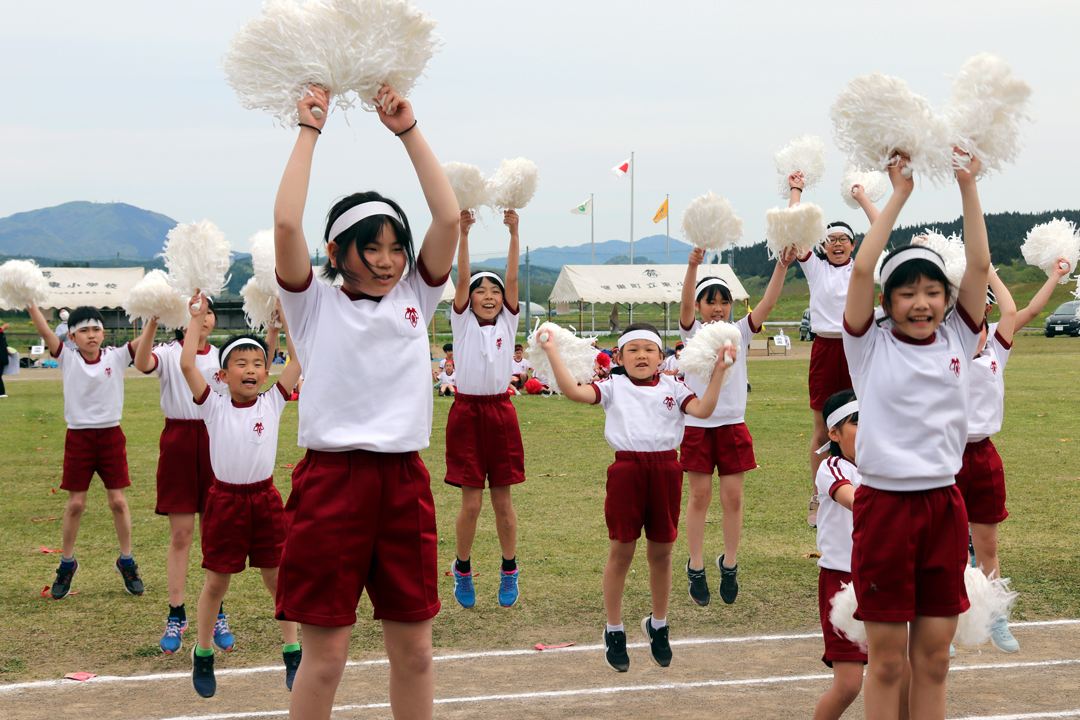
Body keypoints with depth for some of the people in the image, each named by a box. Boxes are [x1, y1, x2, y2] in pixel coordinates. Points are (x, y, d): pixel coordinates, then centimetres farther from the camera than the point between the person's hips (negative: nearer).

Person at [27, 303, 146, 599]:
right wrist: (30, 303, -28)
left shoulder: (116, 357, -2)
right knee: (75, 503, 4)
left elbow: (145, 338, -11)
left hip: (110, 435, 0)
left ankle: (126, 562, 18)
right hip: (78, 437, 0)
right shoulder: (67, 359, -3)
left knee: (118, 500, 3)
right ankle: (67, 563, 20)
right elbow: (44, 331, -15)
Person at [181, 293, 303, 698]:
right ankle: (203, 655, 22)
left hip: (264, 498, 1)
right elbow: (187, 365, -15)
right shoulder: (214, 407, -4)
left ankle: (292, 653, 20)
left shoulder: (272, 403, 0)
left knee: (278, 577, 8)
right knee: (216, 582, 7)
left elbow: (301, 360, -5)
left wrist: (283, 318, -2)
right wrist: (197, 319, -8)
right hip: (225, 500, -1)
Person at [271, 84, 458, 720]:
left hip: (404, 481, 4)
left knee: (414, 649, 10)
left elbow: (449, 219, 2)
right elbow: (286, 224, -12)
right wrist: (310, 130, -7)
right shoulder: (316, 305, 2)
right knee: (325, 655, 0)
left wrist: (408, 130, 2)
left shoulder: (414, 300, 12)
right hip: (333, 477, -4)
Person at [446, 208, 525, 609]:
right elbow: (462, 279, -7)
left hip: (500, 411, 2)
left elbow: (512, 279, -2)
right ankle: (462, 568, 17)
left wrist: (514, 233, -11)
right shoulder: (463, 322, 4)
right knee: (471, 501, -1)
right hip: (467, 411, -2)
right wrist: (463, 233, -15)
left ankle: (509, 570, 19)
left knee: (503, 500, 6)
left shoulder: (507, 323, 8)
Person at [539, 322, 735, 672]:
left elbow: (702, 409, -4)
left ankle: (658, 625, 30)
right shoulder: (613, 387, 7)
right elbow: (574, 391, -7)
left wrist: (719, 370, -7)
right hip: (627, 469, -2)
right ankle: (614, 632, 17)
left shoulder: (672, 387, 11)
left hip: (665, 468, 2)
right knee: (621, 551, 3)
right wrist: (553, 353, -9)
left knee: (661, 552, 10)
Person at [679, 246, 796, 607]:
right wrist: (693, 265, -37)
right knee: (700, 496, 3)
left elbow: (766, 305, -9)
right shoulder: (693, 332, 0)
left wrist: (782, 267, -23)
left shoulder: (739, 332, 5)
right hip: (698, 425, -2)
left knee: (733, 496, 4)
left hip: (733, 425, 2)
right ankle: (696, 568, 12)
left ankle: (729, 564, 17)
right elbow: (685, 304, -20)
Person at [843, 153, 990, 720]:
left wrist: (968, 187, -1)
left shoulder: (957, 341, 8)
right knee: (887, 659, 2)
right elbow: (862, 268, -12)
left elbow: (980, 266, 1)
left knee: (934, 657, 8)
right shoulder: (871, 345, -1)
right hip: (884, 504, -3)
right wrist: (900, 193, -8)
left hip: (944, 505, 3)